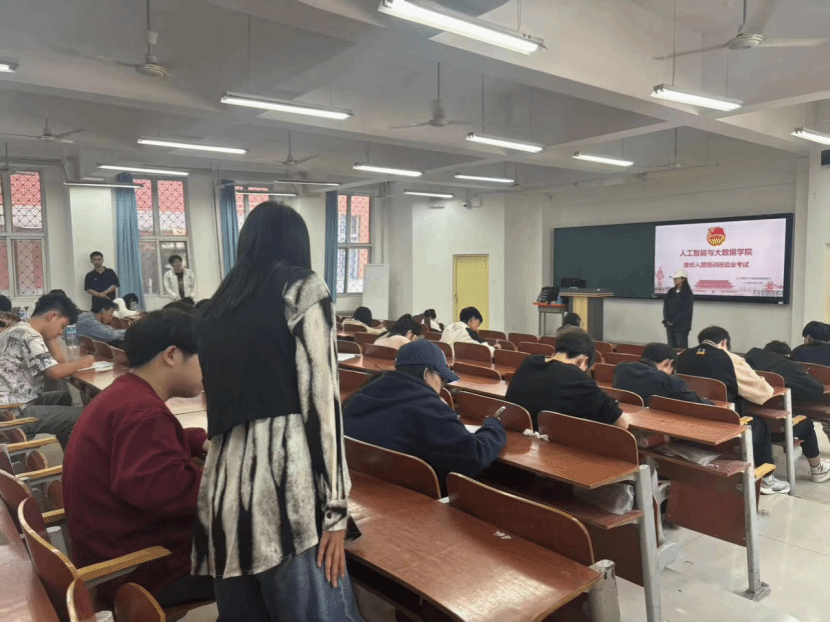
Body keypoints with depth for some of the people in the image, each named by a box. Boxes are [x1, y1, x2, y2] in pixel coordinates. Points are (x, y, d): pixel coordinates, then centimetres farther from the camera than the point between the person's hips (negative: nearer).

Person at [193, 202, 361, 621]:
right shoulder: (303, 287, 3)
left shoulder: (214, 309, 22)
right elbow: (320, 397, -7)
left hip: (222, 485, 7)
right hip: (283, 480, -7)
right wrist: (335, 509, -8)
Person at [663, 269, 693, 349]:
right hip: (669, 325, 6)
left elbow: (686, 311, -12)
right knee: (672, 347, 8)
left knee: (682, 348, -3)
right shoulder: (671, 292, 11)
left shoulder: (687, 293, -6)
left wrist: (674, 321, -15)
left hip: (681, 327, -6)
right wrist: (667, 320, -6)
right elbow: (665, 306, 8)